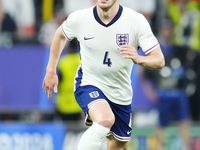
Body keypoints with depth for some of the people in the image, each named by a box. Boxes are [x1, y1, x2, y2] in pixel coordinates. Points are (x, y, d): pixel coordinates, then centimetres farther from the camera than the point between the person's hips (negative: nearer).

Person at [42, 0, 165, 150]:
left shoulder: (136, 21, -18)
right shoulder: (79, 19, -15)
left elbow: (159, 60, -19)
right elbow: (61, 35, 10)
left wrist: (138, 59, -40)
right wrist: (51, 71, 10)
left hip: (121, 93, 3)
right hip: (88, 83, -3)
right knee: (105, 119, -34)